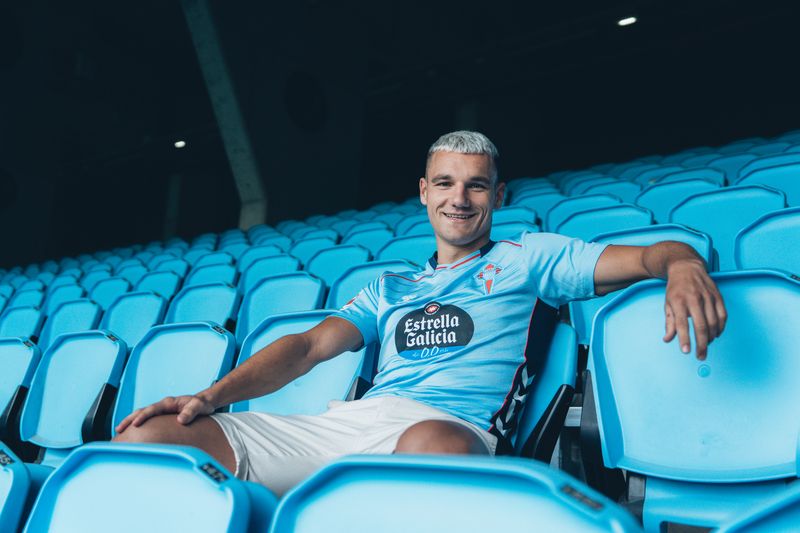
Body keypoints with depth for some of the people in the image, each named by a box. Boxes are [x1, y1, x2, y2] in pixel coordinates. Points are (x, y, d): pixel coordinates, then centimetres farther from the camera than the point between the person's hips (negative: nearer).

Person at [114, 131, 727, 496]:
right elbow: (311, 345, 19)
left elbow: (648, 255, 11)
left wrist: (683, 264, -16)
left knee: (432, 447, -46)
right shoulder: (391, 287, 30)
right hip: (344, 421, 5)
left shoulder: (528, 259, 19)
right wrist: (211, 397, 5)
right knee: (145, 437, -11)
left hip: (448, 425, -4)